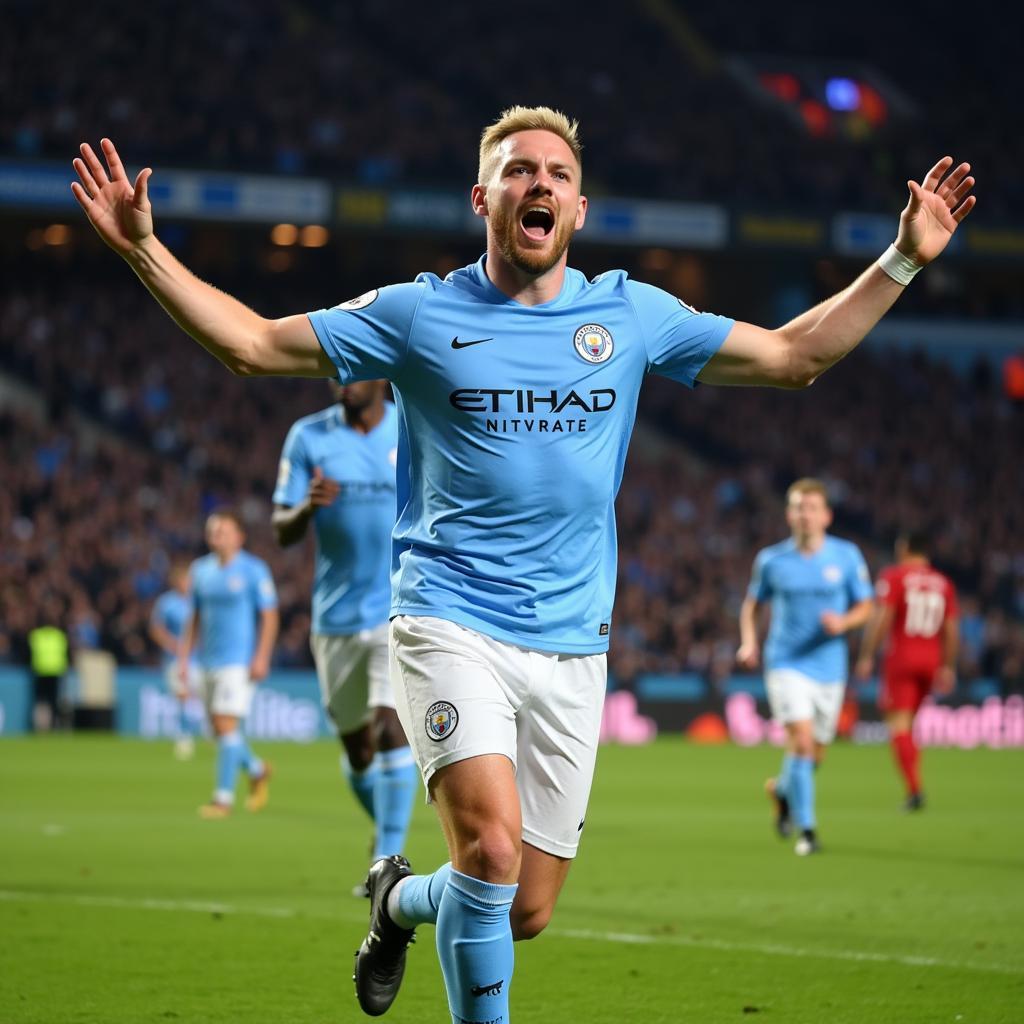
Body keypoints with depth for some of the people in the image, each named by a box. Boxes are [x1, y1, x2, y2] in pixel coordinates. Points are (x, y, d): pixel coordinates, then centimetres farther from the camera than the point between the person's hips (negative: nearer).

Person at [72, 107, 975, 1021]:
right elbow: (254, 344, 3)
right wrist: (144, 249, -8)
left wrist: (904, 260, 9)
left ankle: (401, 900, 38)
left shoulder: (631, 314, 7)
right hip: (451, 626, -3)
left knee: (524, 913, 5)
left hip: (571, 646, 3)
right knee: (492, 844, -26)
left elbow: (794, 355, 15)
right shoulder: (419, 315, 0)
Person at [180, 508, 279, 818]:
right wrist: (184, 657, 12)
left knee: (227, 725, -12)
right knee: (219, 729, 9)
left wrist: (261, 658, -13)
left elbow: (269, 616, -6)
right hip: (209, 662, 6)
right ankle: (257, 770, 33)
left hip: (239, 661, -6)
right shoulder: (201, 569, 11)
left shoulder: (253, 569, -5)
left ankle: (224, 797, -7)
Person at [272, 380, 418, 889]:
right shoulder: (308, 436, 0)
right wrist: (309, 507, -24)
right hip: (336, 615, 2)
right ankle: (386, 827, 37)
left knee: (391, 728, -18)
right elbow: (282, 531, -3)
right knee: (356, 747, 10)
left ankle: (389, 858, -13)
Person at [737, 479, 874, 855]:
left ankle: (782, 789, 44)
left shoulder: (846, 556, 0)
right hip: (786, 664, -2)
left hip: (829, 666, 2)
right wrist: (749, 642, -5)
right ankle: (806, 829, -12)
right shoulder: (771, 560, 0)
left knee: (814, 754, 11)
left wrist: (843, 622, -16)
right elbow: (751, 604, 12)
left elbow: (864, 608, 6)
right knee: (801, 740, -19)